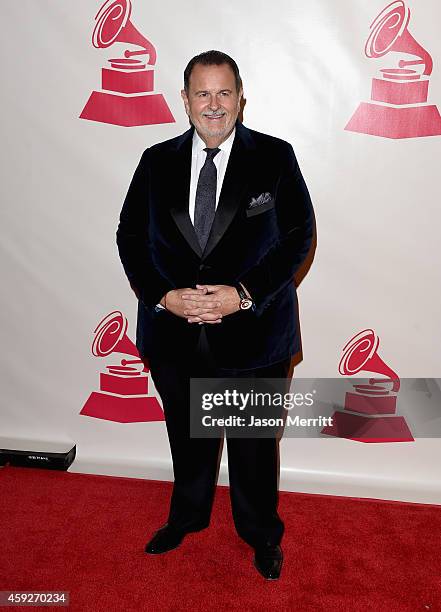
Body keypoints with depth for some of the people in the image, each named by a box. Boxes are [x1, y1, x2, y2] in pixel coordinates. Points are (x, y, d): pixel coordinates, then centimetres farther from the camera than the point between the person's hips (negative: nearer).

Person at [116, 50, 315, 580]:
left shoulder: (275, 157, -5)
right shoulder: (156, 161, 2)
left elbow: (299, 235, -6)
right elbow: (130, 236, 3)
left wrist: (245, 294, -18)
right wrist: (163, 296, -13)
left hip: (253, 332, -2)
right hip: (174, 334, 3)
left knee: (254, 445, 16)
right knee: (187, 439, 22)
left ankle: (261, 534, 43)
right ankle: (187, 517, 50)